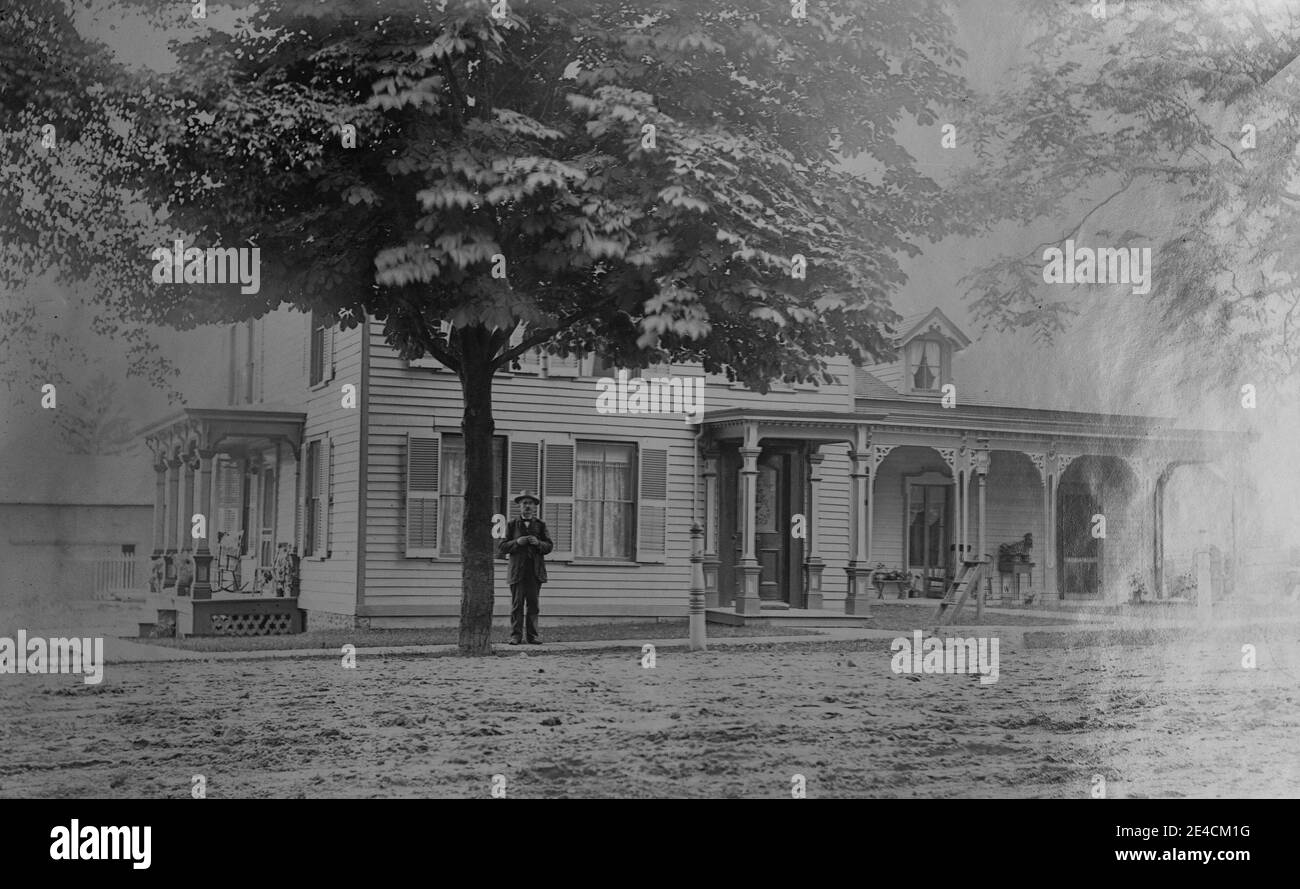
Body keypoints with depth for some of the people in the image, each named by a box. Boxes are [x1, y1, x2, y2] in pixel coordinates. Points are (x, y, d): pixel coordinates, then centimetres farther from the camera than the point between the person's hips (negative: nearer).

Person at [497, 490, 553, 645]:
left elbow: (549, 546, 8)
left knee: (533, 604, 2)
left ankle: (532, 635, 7)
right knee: (517, 604, -3)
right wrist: (517, 542, -12)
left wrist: (538, 543, -13)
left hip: (536, 571, 1)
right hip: (517, 571, -1)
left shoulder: (540, 525, 11)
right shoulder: (512, 525, 8)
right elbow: (501, 548, 4)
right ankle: (516, 635, 1)